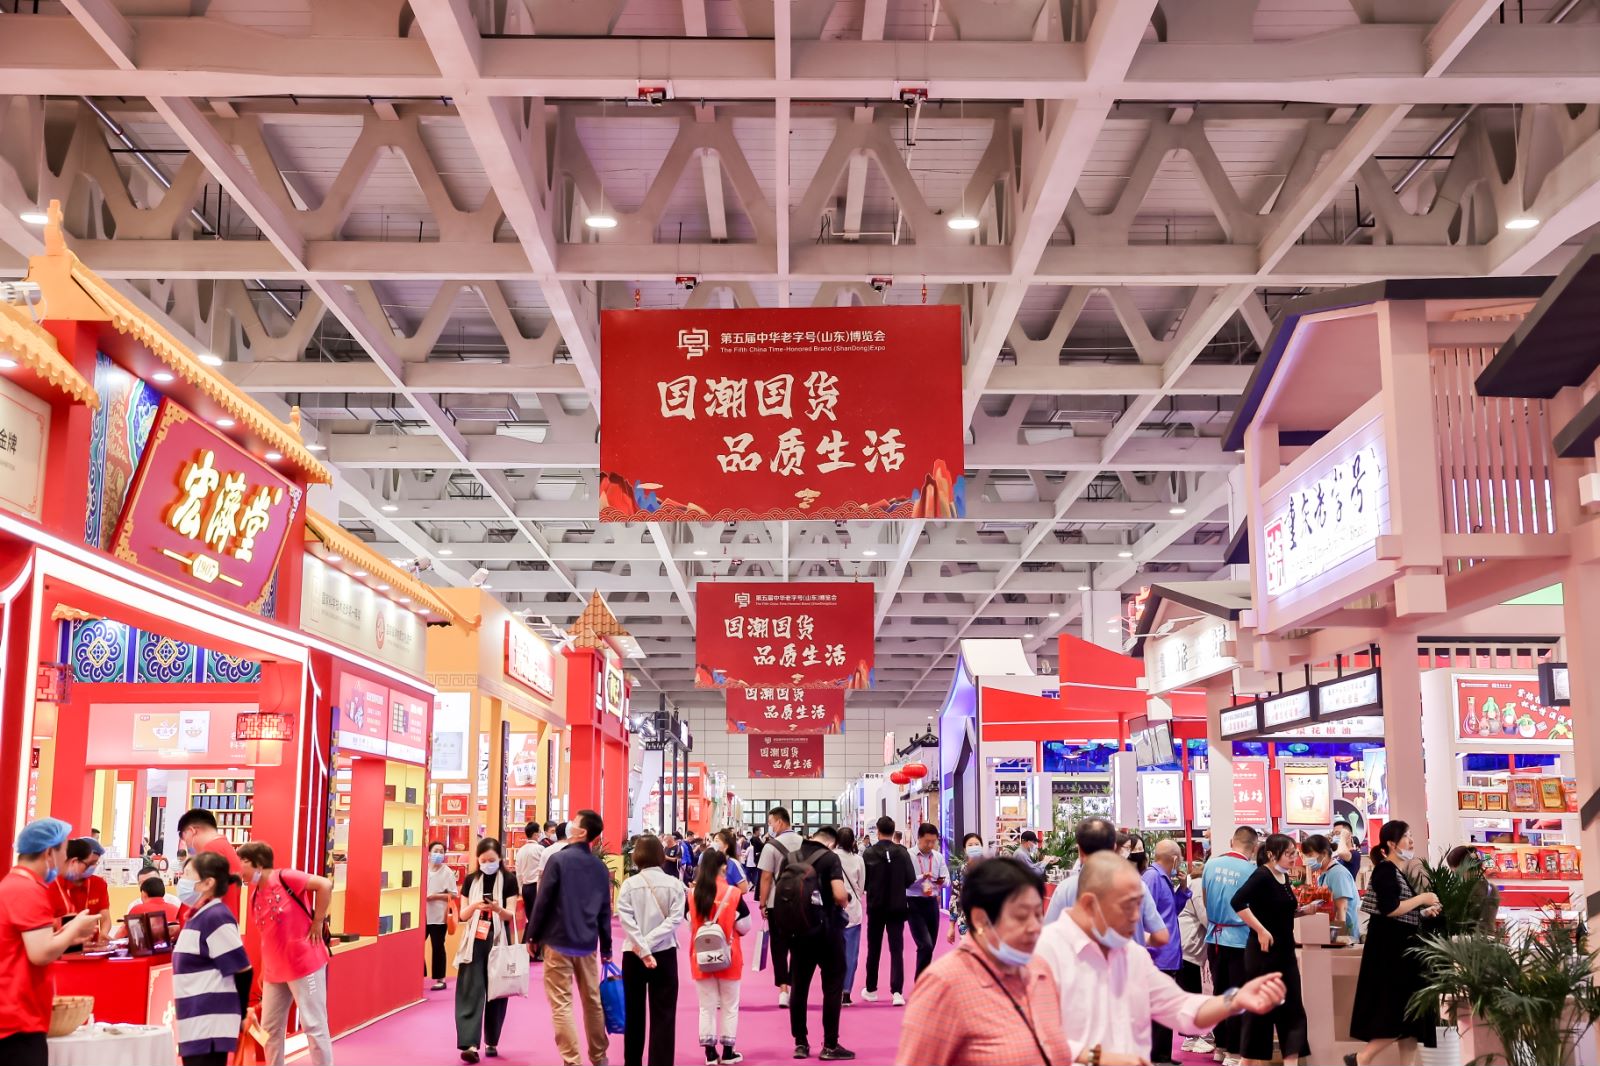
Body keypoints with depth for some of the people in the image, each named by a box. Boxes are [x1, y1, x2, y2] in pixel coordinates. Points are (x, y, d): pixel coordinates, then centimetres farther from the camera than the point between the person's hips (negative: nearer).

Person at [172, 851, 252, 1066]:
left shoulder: (215, 917, -14)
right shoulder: (198, 916, 15)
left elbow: (242, 970, -13)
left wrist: (240, 1015, -6)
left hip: (210, 1023, -10)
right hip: (198, 1022, 10)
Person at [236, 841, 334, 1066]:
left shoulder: (285, 878, -13)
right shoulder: (255, 896, 10)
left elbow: (325, 885, -20)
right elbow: (266, 936, 17)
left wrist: (317, 922, -17)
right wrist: (263, 971, 15)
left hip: (305, 963, -8)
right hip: (275, 970, 8)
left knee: (314, 1025, -2)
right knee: (270, 1027, 13)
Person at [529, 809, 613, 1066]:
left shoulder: (558, 859, -10)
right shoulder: (600, 867, 7)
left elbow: (543, 901, -10)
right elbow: (605, 910, 10)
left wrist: (533, 935, 0)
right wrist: (606, 948, 16)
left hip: (559, 942, -5)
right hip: (588, 944, 5)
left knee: (561, 1004, -2)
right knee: (592, 1000, 15)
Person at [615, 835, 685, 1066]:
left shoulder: (629, 884, -5)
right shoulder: (674, 884, -4)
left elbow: (626, 921, -14)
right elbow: (675, 919, -11)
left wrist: (643, 950, -16)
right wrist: (649, 944, -13)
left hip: (634, 954, 1)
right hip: (665, 954, -1)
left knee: (634, 1013, 13)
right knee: (663, 1015, 3)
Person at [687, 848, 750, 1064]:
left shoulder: (693, 894, -6)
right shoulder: (733, 893, -13)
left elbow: (690, 924, 4)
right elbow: (745, 925, -6)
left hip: (701, 957, 2)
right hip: (728, 957, -2)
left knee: (707, 1006, 12)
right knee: (729, 1006, 13)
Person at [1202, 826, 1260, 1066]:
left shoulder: (1211, 864, 0)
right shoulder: (1251, 870, -15)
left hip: (1215, 937, 5)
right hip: (1240, 938, -5)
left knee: (1219, 992, 16)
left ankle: (1221, 1045, 25)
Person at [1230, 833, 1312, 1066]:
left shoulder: (1284, 878, 9)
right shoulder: (1262, 875, -15)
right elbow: (1237, 902, -28)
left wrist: (1305, 909, 6)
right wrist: (1261, 931, -26)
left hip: (1285, 951, 8)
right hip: (1264, 951, -8)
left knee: (1292, 1008, 7)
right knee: (1260, 1008, 1)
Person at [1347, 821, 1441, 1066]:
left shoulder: (1396, 872, 17)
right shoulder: (1385, 870, -12)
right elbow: (1389, 909, -23)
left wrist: (1424, 913, 10)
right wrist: (1421, 898, -14)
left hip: (1400, 947, 10)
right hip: (1390, 948, -10)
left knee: (1407, 1013, 8)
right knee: (1398, 1012, -10)